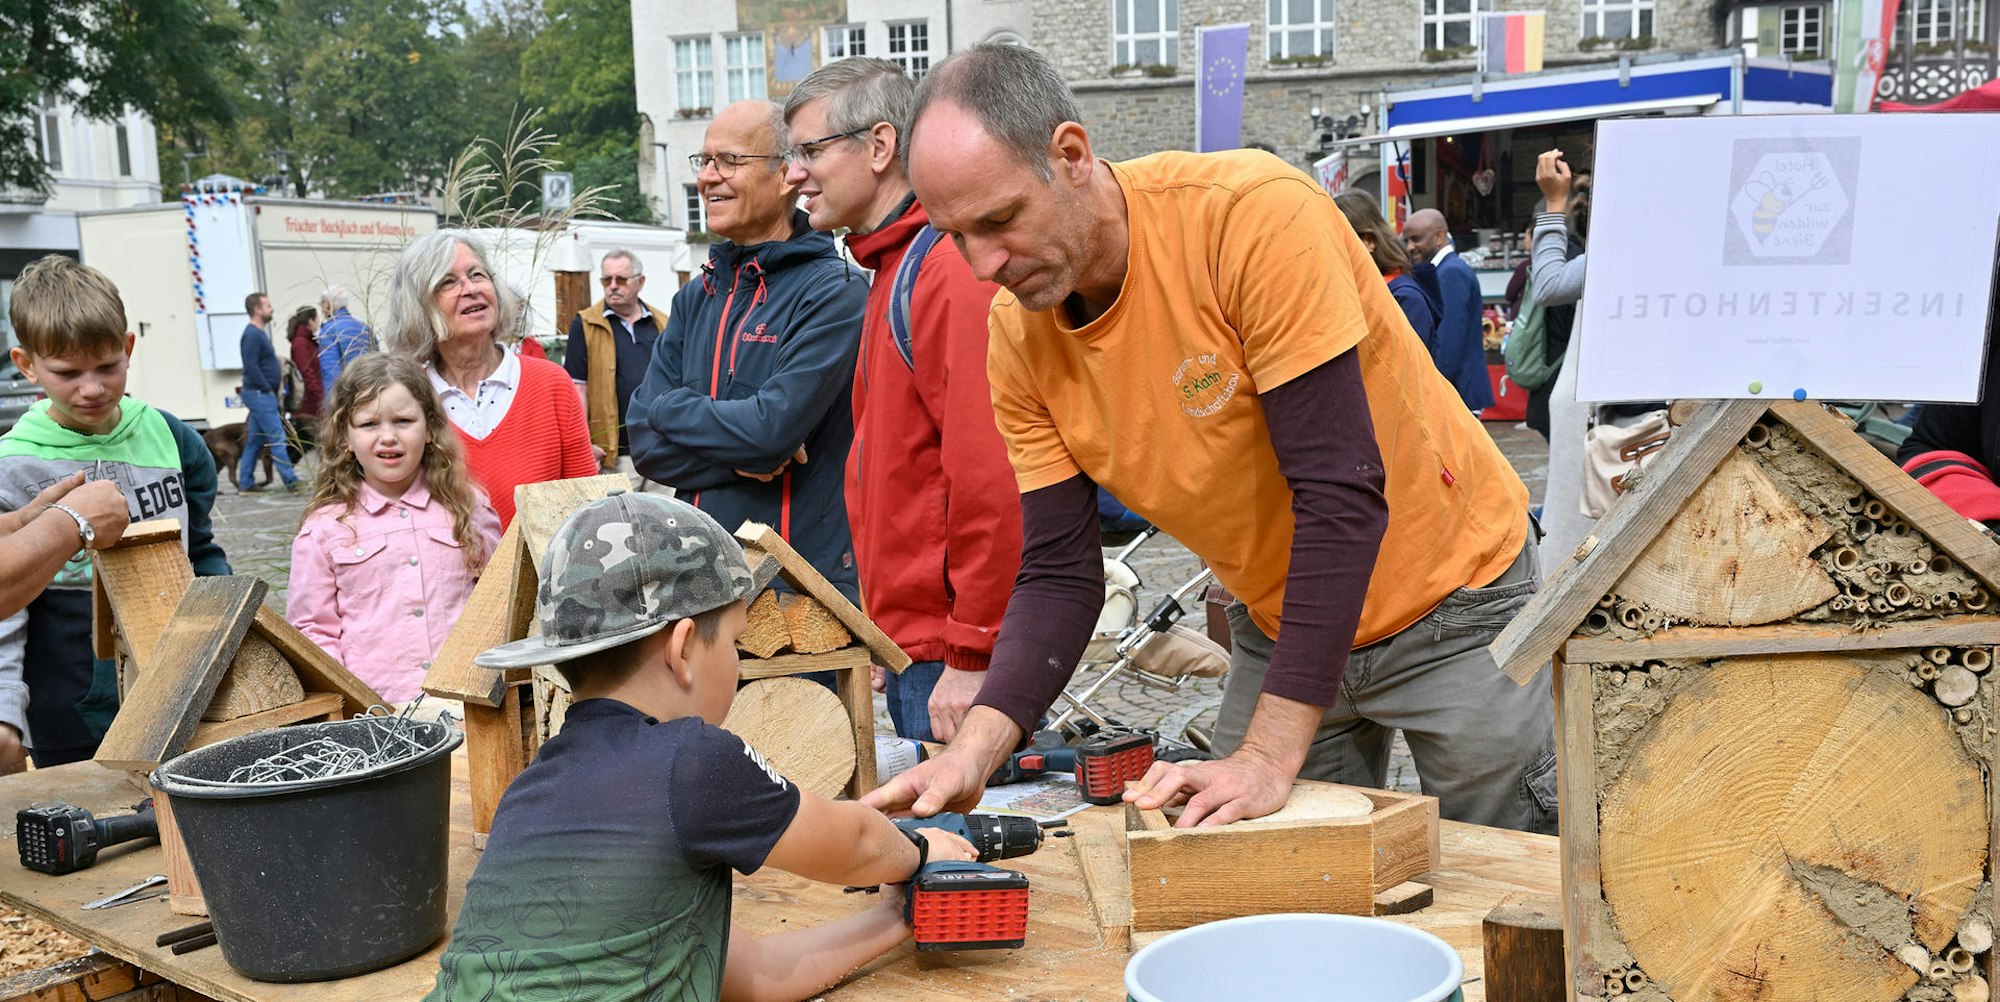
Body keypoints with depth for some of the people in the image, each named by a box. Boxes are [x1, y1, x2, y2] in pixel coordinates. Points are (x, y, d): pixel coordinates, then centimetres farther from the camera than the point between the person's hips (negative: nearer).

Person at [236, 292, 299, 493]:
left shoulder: (259, 333, 17)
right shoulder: (252, 335, -14)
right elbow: (251, 367, -20)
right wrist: (267, 389, -16)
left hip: (261, 394, 10)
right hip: (259, 394, -10)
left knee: (254, 441, 11)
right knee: (277, 438, -10)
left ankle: (245, 484, 14)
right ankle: (290, 480, -11)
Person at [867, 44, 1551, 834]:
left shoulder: (1254, 214, -30)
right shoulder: (1016, 336, -11)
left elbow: (1341, 493, -31)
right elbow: (1058, 574, -7)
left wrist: (1269, 756, -31)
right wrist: (975, 750, -24)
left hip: (1451, 598, -4)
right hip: (1278, 622, 5)